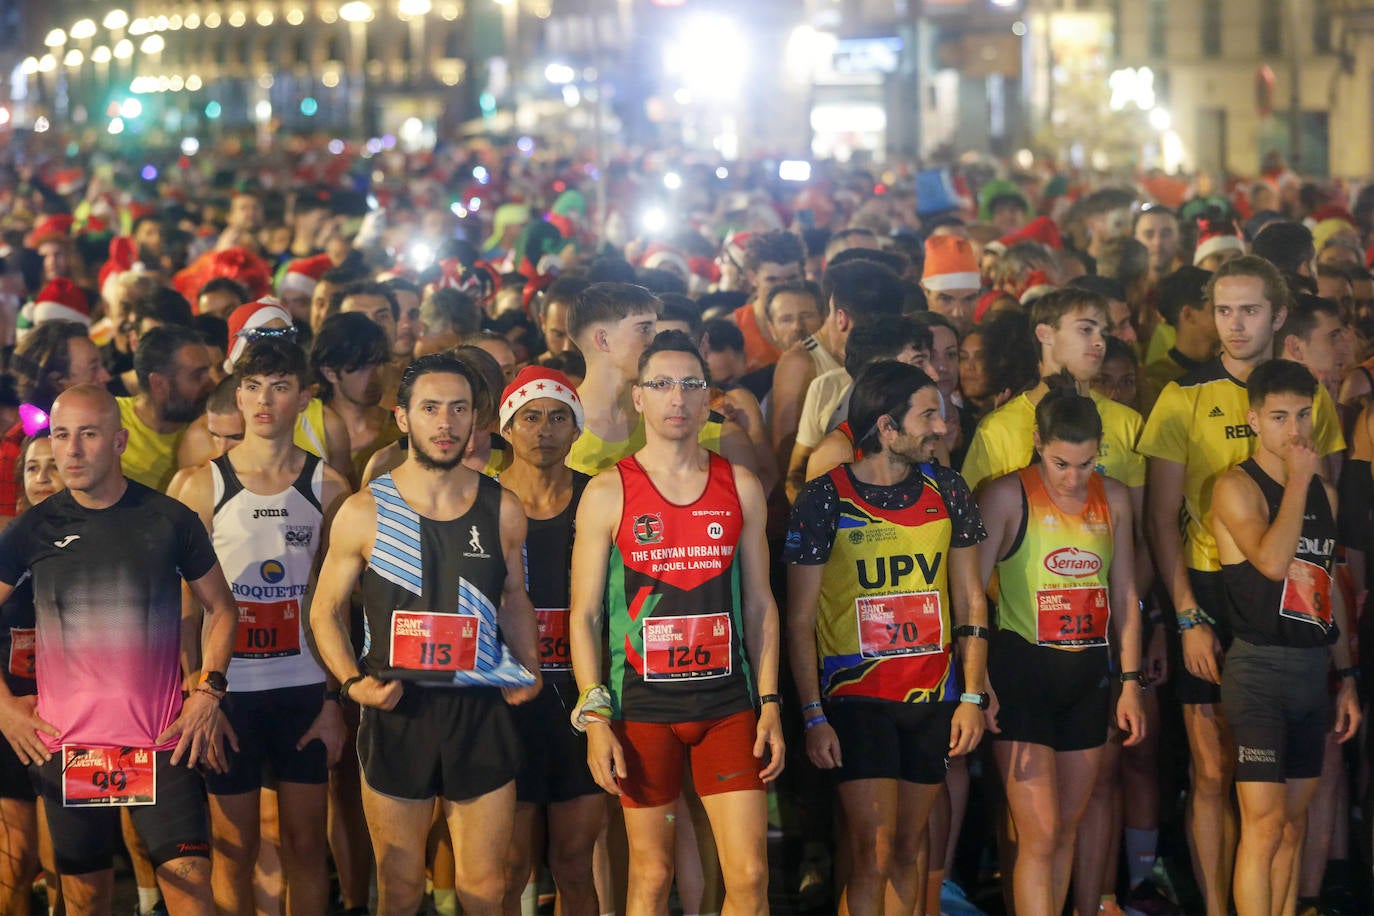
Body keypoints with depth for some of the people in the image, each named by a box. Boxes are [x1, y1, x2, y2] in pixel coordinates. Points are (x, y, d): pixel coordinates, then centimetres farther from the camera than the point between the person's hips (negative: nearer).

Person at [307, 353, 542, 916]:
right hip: (397, 714, -1)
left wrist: (528, 671, 3)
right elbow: (325, 610, 6)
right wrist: (352, 681, -8)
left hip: (481, 715, 2)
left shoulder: (502, 510, 4)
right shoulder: (364, 513, -2)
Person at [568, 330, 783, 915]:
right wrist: (595, 718, -7)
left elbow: (759, 603, 10)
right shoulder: (608, 493, 0)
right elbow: (584, 614, 0)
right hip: (642, 707, -2)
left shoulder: (741, 488, 7)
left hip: (728, 704, 2)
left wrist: (770, 703, 3)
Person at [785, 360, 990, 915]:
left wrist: (972, 696, 3)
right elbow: (799, 620, -5)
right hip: (855, 700, -4)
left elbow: (970, 602, 10)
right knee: (873, 853, -9)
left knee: (909, 849, 8)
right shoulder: (826, 499, -7)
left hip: (932, 699, 4)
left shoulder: (947, 491, 5)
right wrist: (813, 716, -10)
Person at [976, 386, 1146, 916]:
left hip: (1088, 674, 5)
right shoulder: (1008, 496, -7)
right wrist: (977, 683, -13)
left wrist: (1131, 683, 10)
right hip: (1023, 669, -5)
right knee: (1040, 834, -11)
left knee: (1066, 830, 10)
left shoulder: (1113, 498, 8)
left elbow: (1124, 596, 14)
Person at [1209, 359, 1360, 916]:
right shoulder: (1237, 487, -7)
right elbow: (1272, 562, -24)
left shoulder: (1325, 493, 14)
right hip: (1259, 666, -7)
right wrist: (1297, 479, -16)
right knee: (1265, 823, -12)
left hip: (1313, 668, 7)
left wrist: (1346, 677, 18)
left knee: (1293, 823, 9)